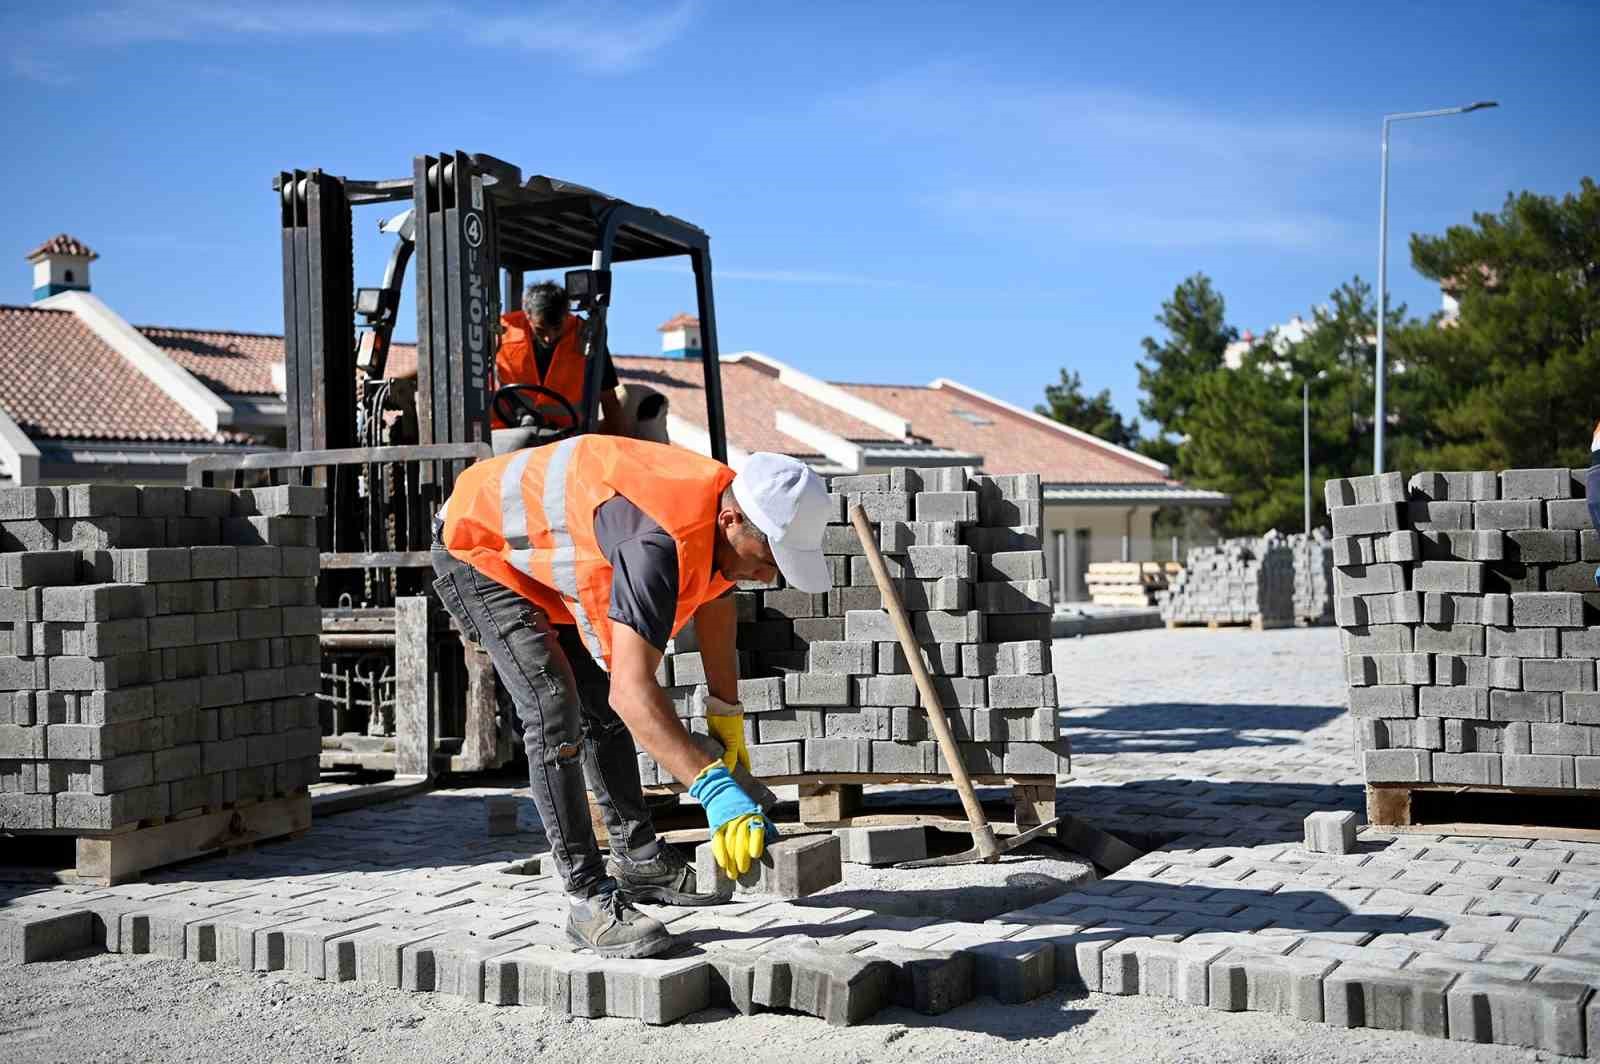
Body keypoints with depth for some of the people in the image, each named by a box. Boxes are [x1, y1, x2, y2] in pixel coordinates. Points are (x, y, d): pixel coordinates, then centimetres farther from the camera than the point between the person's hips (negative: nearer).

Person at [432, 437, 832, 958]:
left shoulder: (723, 510, -12)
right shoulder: (661, 543, -41)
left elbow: (715, 611, 9)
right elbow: (633, 690, -47)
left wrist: (727, 718, 12)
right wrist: (714, 788, -51)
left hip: (543, 555, 10)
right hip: (477, 548, -9)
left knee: (601, 707, 14)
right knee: (554, 710, -22)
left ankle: (638, 858, 27)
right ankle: (589, 897, -17)